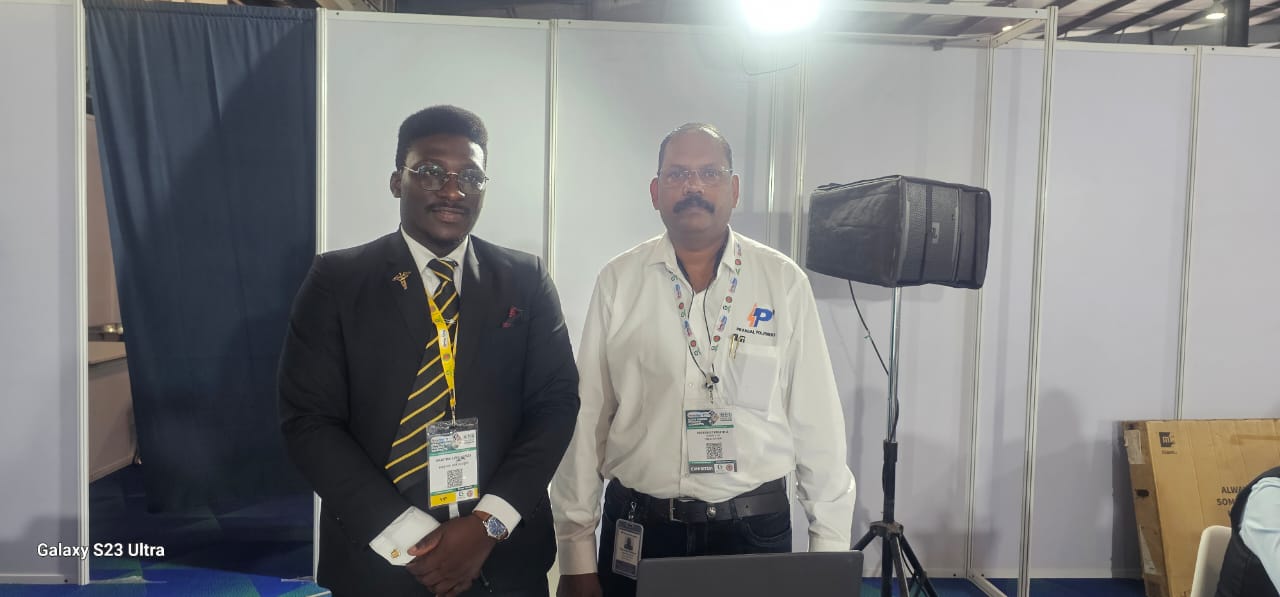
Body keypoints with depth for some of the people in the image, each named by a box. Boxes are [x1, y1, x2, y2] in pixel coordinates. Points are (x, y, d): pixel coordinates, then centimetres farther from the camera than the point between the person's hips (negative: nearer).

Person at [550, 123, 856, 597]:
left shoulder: (784, 282, -2)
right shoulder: (618, 281, -3)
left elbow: (817, 420, -1)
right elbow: (585, 418, -2)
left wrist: (830, 545, 0)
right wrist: (577, 554, -1)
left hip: (756, 529, 1)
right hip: (638, 533, 0)